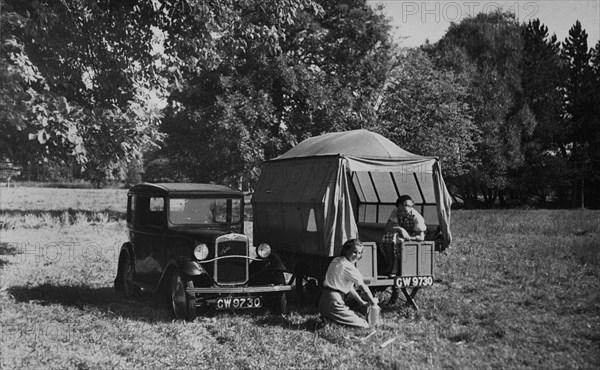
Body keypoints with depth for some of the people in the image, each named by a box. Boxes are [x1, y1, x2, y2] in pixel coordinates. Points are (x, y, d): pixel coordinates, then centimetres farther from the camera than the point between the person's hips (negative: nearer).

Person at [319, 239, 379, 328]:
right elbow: (363, 287, -6)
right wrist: (372, 301, 10)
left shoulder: (336, 261, 16)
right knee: (365, 326, -10)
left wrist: (362, 302, 17)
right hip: (333, 303, -10)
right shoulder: (347, 266, -14)